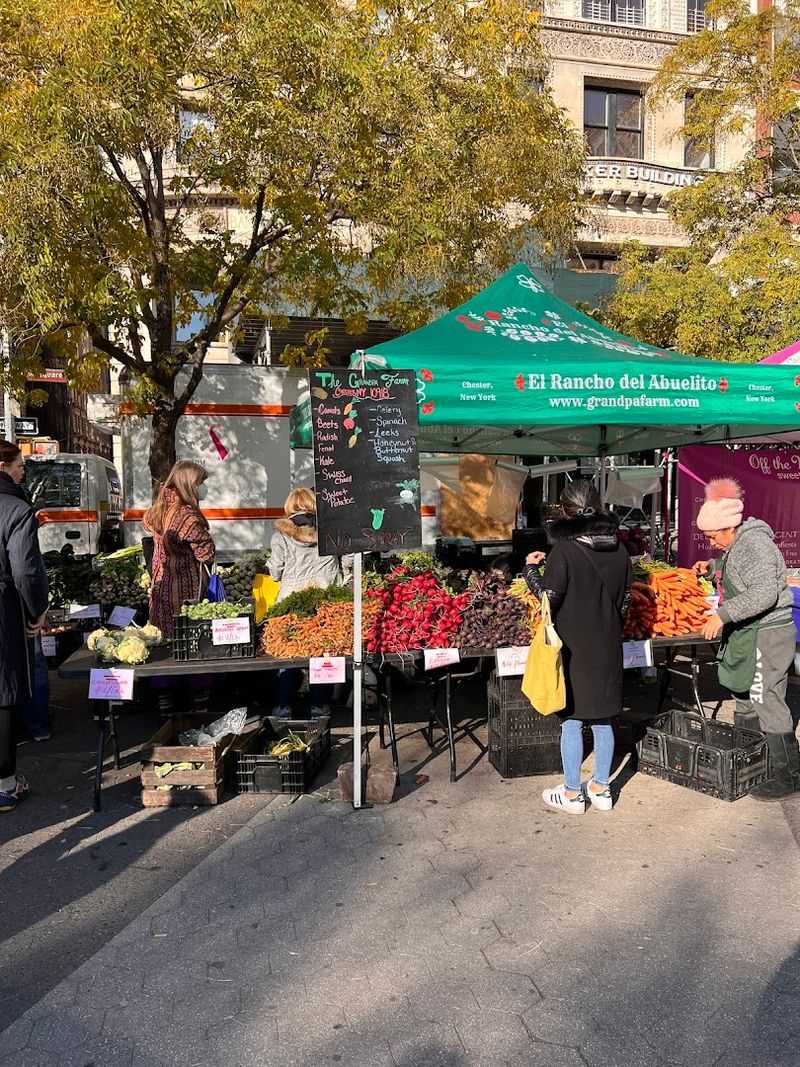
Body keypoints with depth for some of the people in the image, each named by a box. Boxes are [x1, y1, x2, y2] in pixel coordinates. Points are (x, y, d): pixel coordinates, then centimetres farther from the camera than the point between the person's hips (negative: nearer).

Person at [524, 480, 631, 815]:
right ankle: (601, 789, 27)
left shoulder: (564, 550, -17)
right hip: (607, 647, 5)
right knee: (602, 719, 15)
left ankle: (572, 794, 16)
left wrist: (530, 568, 1)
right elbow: (625, 599, 7)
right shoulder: (618, 549, 1)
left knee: (571, 720, 6)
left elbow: (548, 596, -14)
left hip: (573, 647, -5)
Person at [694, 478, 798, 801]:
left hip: (766, 634, -11)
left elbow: (765, 593, -31)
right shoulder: (738, 544, 11)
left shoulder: (754, 545, -20)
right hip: (747, 634, 11)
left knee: (767, 702, -8)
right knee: (745, 696, 18)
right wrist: (713, 566, 15)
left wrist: (723, 614, -32)